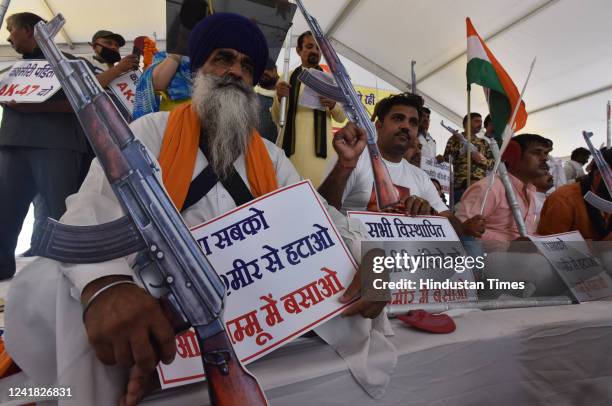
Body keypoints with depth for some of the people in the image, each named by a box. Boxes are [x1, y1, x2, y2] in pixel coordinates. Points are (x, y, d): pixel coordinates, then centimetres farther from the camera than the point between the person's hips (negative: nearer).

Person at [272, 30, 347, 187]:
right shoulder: (288, 78, 10)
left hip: (320, 146, 1)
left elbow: (342, 117, 12)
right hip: (291, 145, 0)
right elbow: (277, 119, 8)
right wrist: (279, 98, -10)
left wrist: (333, 104, -9)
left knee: (318, 186, -7)